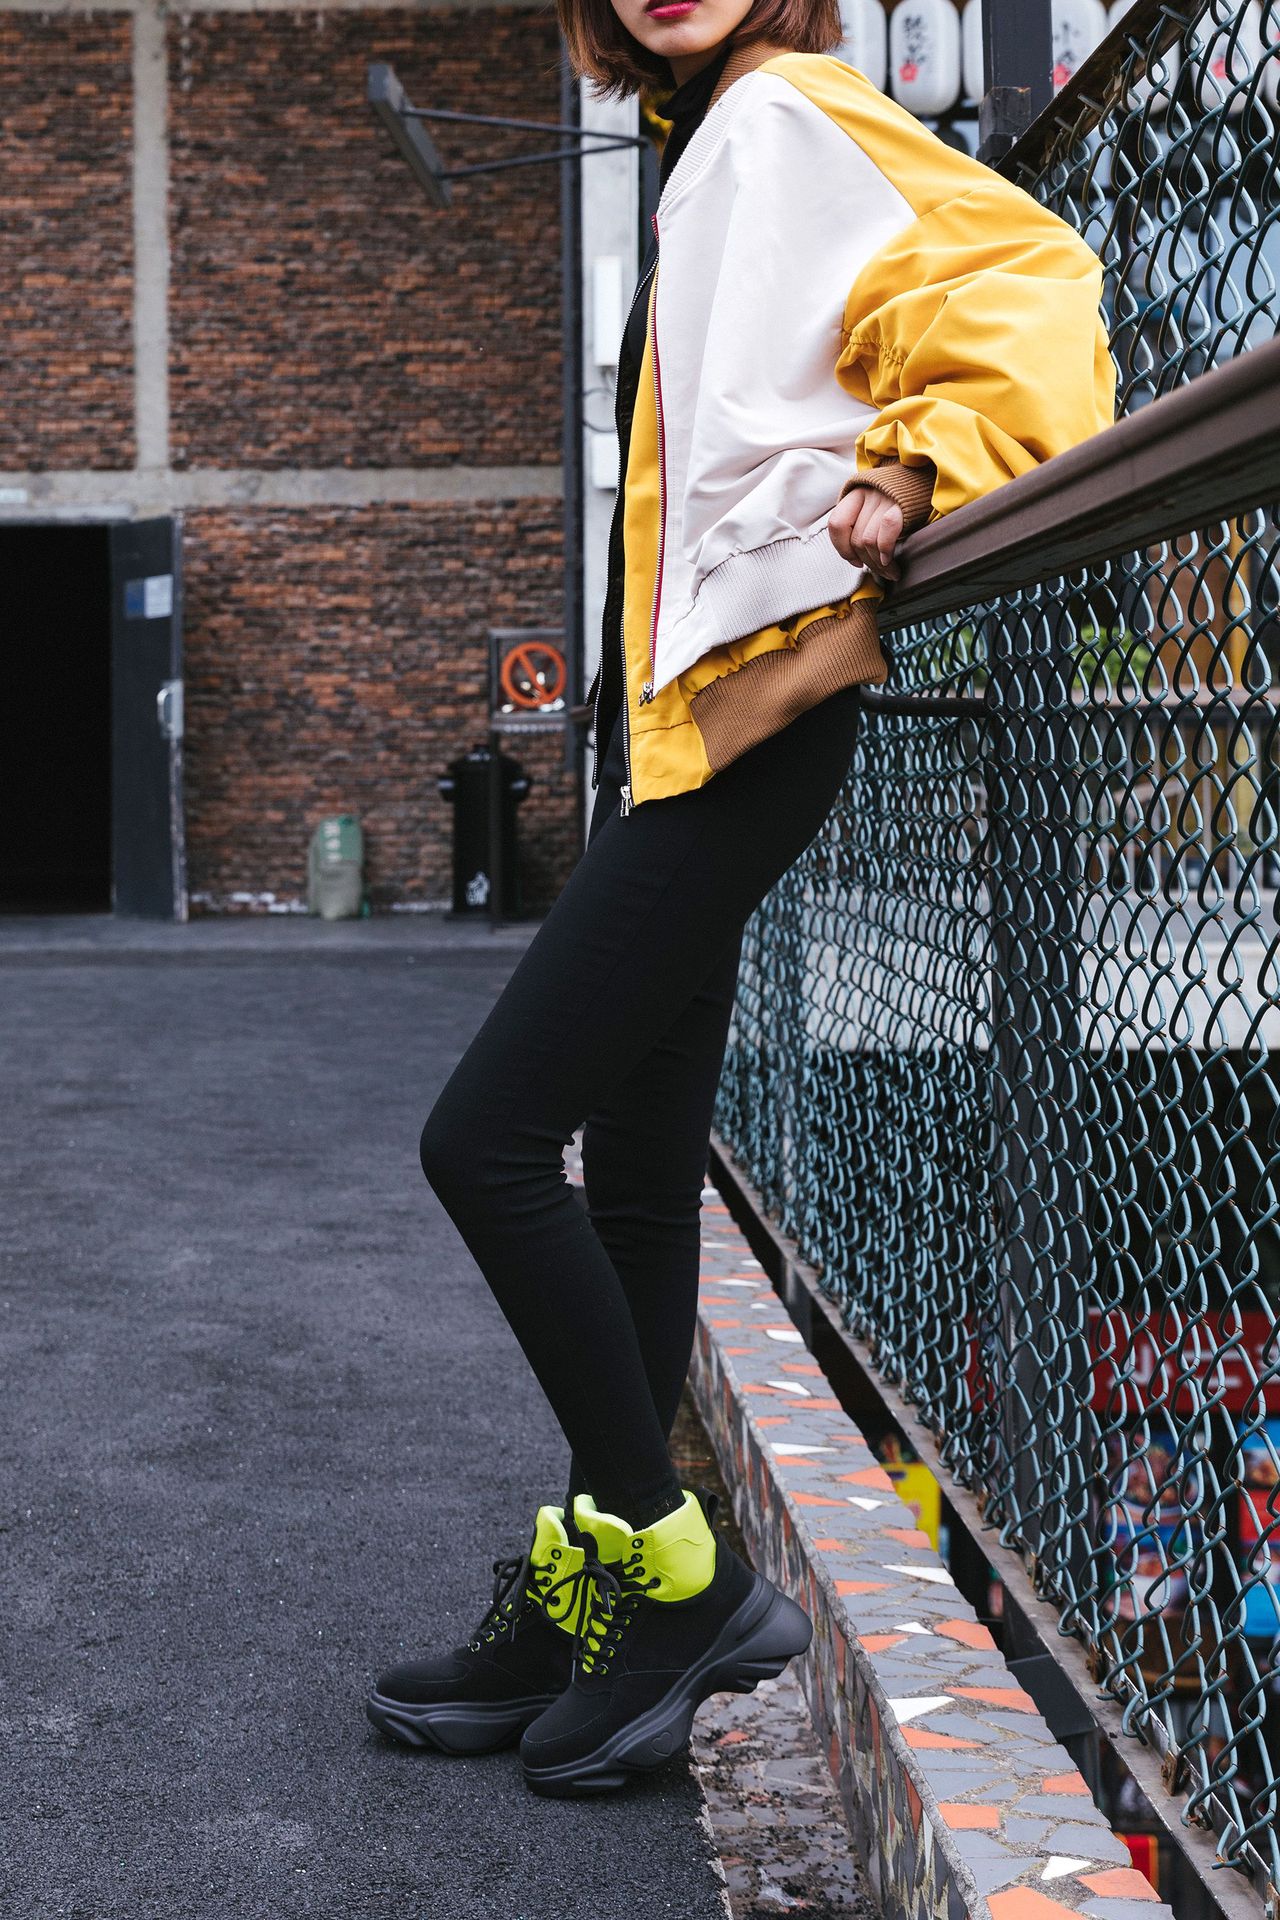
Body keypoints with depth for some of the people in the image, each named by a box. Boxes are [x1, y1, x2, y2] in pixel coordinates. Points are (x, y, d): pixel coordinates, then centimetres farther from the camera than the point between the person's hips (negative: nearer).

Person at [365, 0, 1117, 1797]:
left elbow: (1028, 281, -17)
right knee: (632, 1177, 11)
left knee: (488, 1137, -12)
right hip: (687, 736, 10)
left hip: (749, 720, -10)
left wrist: (906, 483, -20)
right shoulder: (711, 150, 23)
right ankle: (582, 1604, 19)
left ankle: (675, 1573, -3)